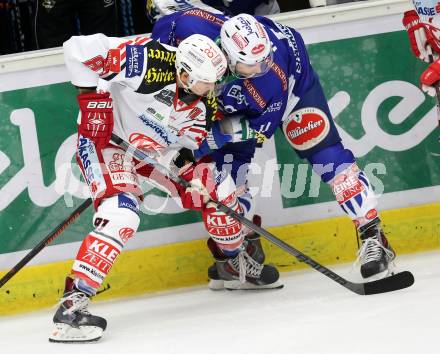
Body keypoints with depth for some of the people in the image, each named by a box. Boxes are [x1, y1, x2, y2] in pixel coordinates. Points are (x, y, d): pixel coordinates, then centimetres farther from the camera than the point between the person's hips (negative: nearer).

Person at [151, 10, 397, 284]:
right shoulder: (191, 27, -41)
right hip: (227, 99, 3)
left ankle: (371, 234, -8)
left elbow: (259, 131, -27)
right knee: (227, 166, -4)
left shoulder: (272, 79, -43)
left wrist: (225, 131, -39)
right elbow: (164, 27, -18)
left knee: (323, 152, -13)